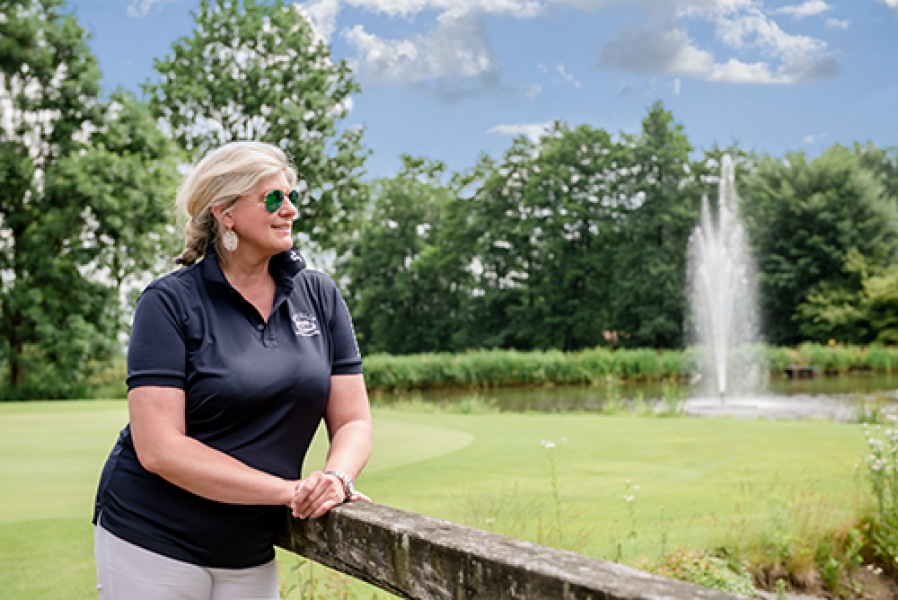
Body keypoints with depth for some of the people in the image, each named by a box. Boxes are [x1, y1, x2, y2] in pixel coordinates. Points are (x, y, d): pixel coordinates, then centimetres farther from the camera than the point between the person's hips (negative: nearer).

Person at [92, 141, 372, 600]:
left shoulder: (319, 295, 2)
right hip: (152, 545, -4)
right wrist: (293, 490, -21)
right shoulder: (170, 301, -10)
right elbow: (158, 448, -18)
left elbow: (353, 420, 3)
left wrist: (336, 478, -19)